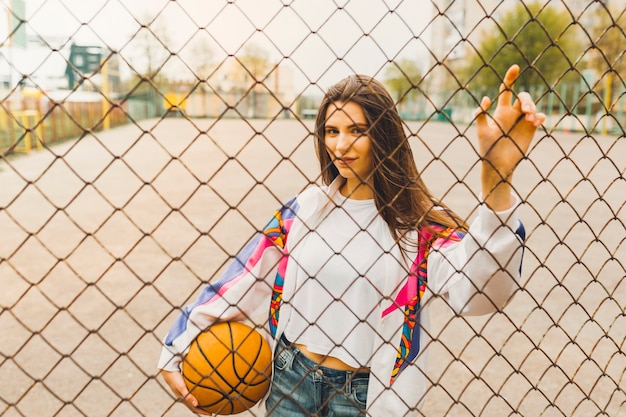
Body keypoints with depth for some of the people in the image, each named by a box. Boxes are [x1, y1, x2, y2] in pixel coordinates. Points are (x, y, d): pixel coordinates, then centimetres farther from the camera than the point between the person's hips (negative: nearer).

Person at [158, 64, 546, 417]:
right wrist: (174, 352, -3)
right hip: (290, 381, 3)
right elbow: (240, 282, 1)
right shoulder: (306, 206, -1)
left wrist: (496, 175, -43)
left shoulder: (420, 221, -12)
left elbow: (478, 289, -31)